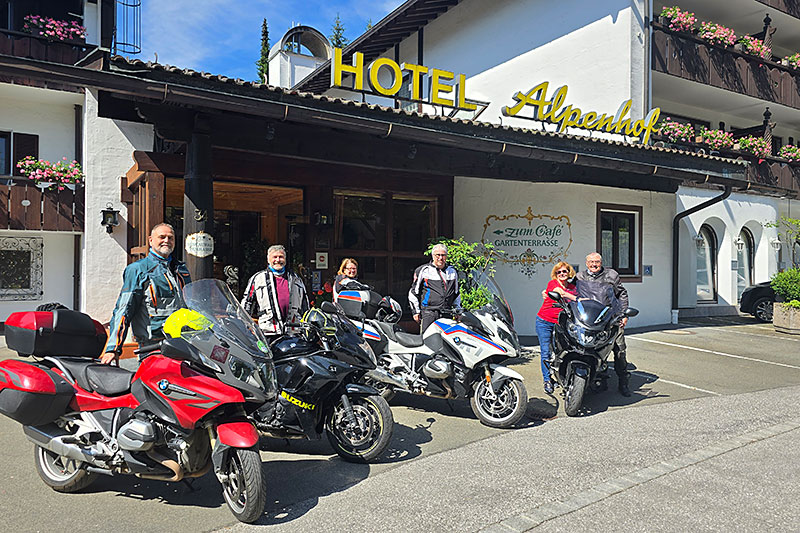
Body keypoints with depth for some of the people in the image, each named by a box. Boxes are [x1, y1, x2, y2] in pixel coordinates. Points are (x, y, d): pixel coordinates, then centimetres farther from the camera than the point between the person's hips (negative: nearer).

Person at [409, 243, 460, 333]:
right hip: (429, 313, -3)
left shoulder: (453, 272, 19)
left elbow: (456, 293, 29)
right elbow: (413, 292, 7)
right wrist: (416, 311, 2)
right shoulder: (423, 270, 5)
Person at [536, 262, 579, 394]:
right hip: (544, 321, -3)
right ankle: (547, 380, 5)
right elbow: (562, 294, -25)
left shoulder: (573, 287, 8)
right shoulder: (552, 283, -7)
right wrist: (578, 299, -36)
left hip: (560, 323, 4)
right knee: (546, 352, -4)